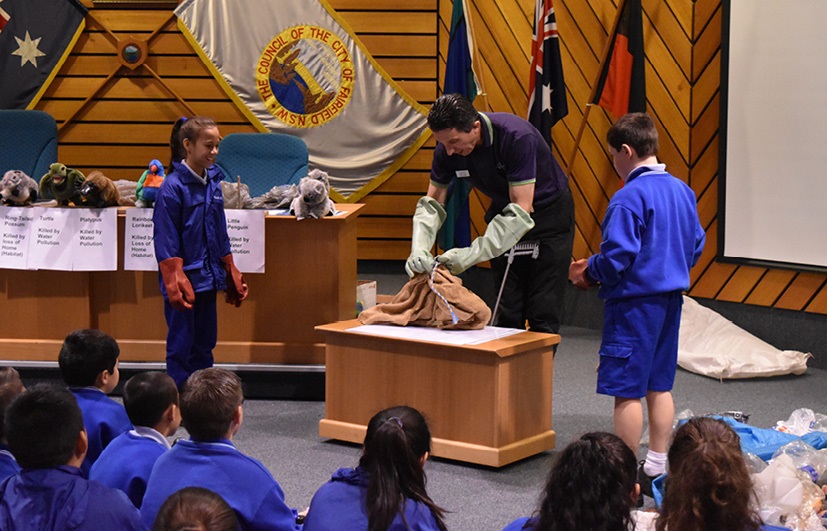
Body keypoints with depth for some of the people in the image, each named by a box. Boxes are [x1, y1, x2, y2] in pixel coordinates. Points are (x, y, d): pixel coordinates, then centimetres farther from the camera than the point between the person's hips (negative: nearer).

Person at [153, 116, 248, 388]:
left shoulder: (213, 183, 8)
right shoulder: (173, 187, -14)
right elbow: (165, 240, -15)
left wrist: (231, 276, 17)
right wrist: (175, 283, -19)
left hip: (209, 279, 7)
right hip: (185, 281, -7)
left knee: (205, 344, 14)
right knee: (181, 346, 1)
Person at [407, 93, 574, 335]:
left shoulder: (518, 137, -33)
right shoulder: (448, 148, -15)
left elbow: (521, 211, -34)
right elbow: (432, 204, -5)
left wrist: (471, 255, -37)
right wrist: (419, 249, -23)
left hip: (550, 213, -5)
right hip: (504, 212, 5)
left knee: (543, 316, -9)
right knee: (507, 313, 2)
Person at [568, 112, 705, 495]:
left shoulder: (629, 197, -18)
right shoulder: (682, 191, 7)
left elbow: (618, 256, -22)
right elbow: (696, 246, 14)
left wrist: (589, 273, -5)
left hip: (635, 302, -8)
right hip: (671, 298, 8)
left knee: (627, 390, -2)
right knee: (659, 385, 15)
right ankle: (657, 468, 21)